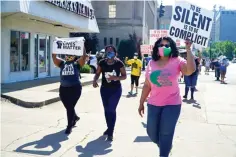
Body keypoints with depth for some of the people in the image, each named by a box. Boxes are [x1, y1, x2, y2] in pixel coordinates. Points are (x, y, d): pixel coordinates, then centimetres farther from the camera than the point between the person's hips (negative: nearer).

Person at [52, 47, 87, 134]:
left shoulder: (77, 63, 3)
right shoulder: (62, 63, 11)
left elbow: (84, 56, -8)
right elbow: (54, 57, 5)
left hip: (75, 88, -4)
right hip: (63, 89, 4)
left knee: (70, 107, -5)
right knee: (68, 107, 16)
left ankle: (69, 126, 8)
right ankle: (75, 117, 46)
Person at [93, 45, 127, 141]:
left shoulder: (119, 63, -12)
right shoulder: (102, 63, -5)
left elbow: (124, 76, -6)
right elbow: (97, 73, 4)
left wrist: (116, 77, -25)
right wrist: (95, 81, -17)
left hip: (116, 89, -4)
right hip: (104, 89, 4)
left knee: (111, 110, -8)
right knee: (106, 109, 14)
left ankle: (110, 133, 0)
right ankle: (109, 128, 35)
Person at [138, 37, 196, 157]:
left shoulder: (177, 61, -6)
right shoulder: (151, 63, 3)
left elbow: (190, 70, -26)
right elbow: (147, 85, 8)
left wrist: (188, 50, -25)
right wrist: (141, 103, 9)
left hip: (172, 104, -4)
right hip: (153, 104, 4)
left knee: (165, 134, 3)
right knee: (151, 132, 12)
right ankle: (166, 147, 42)